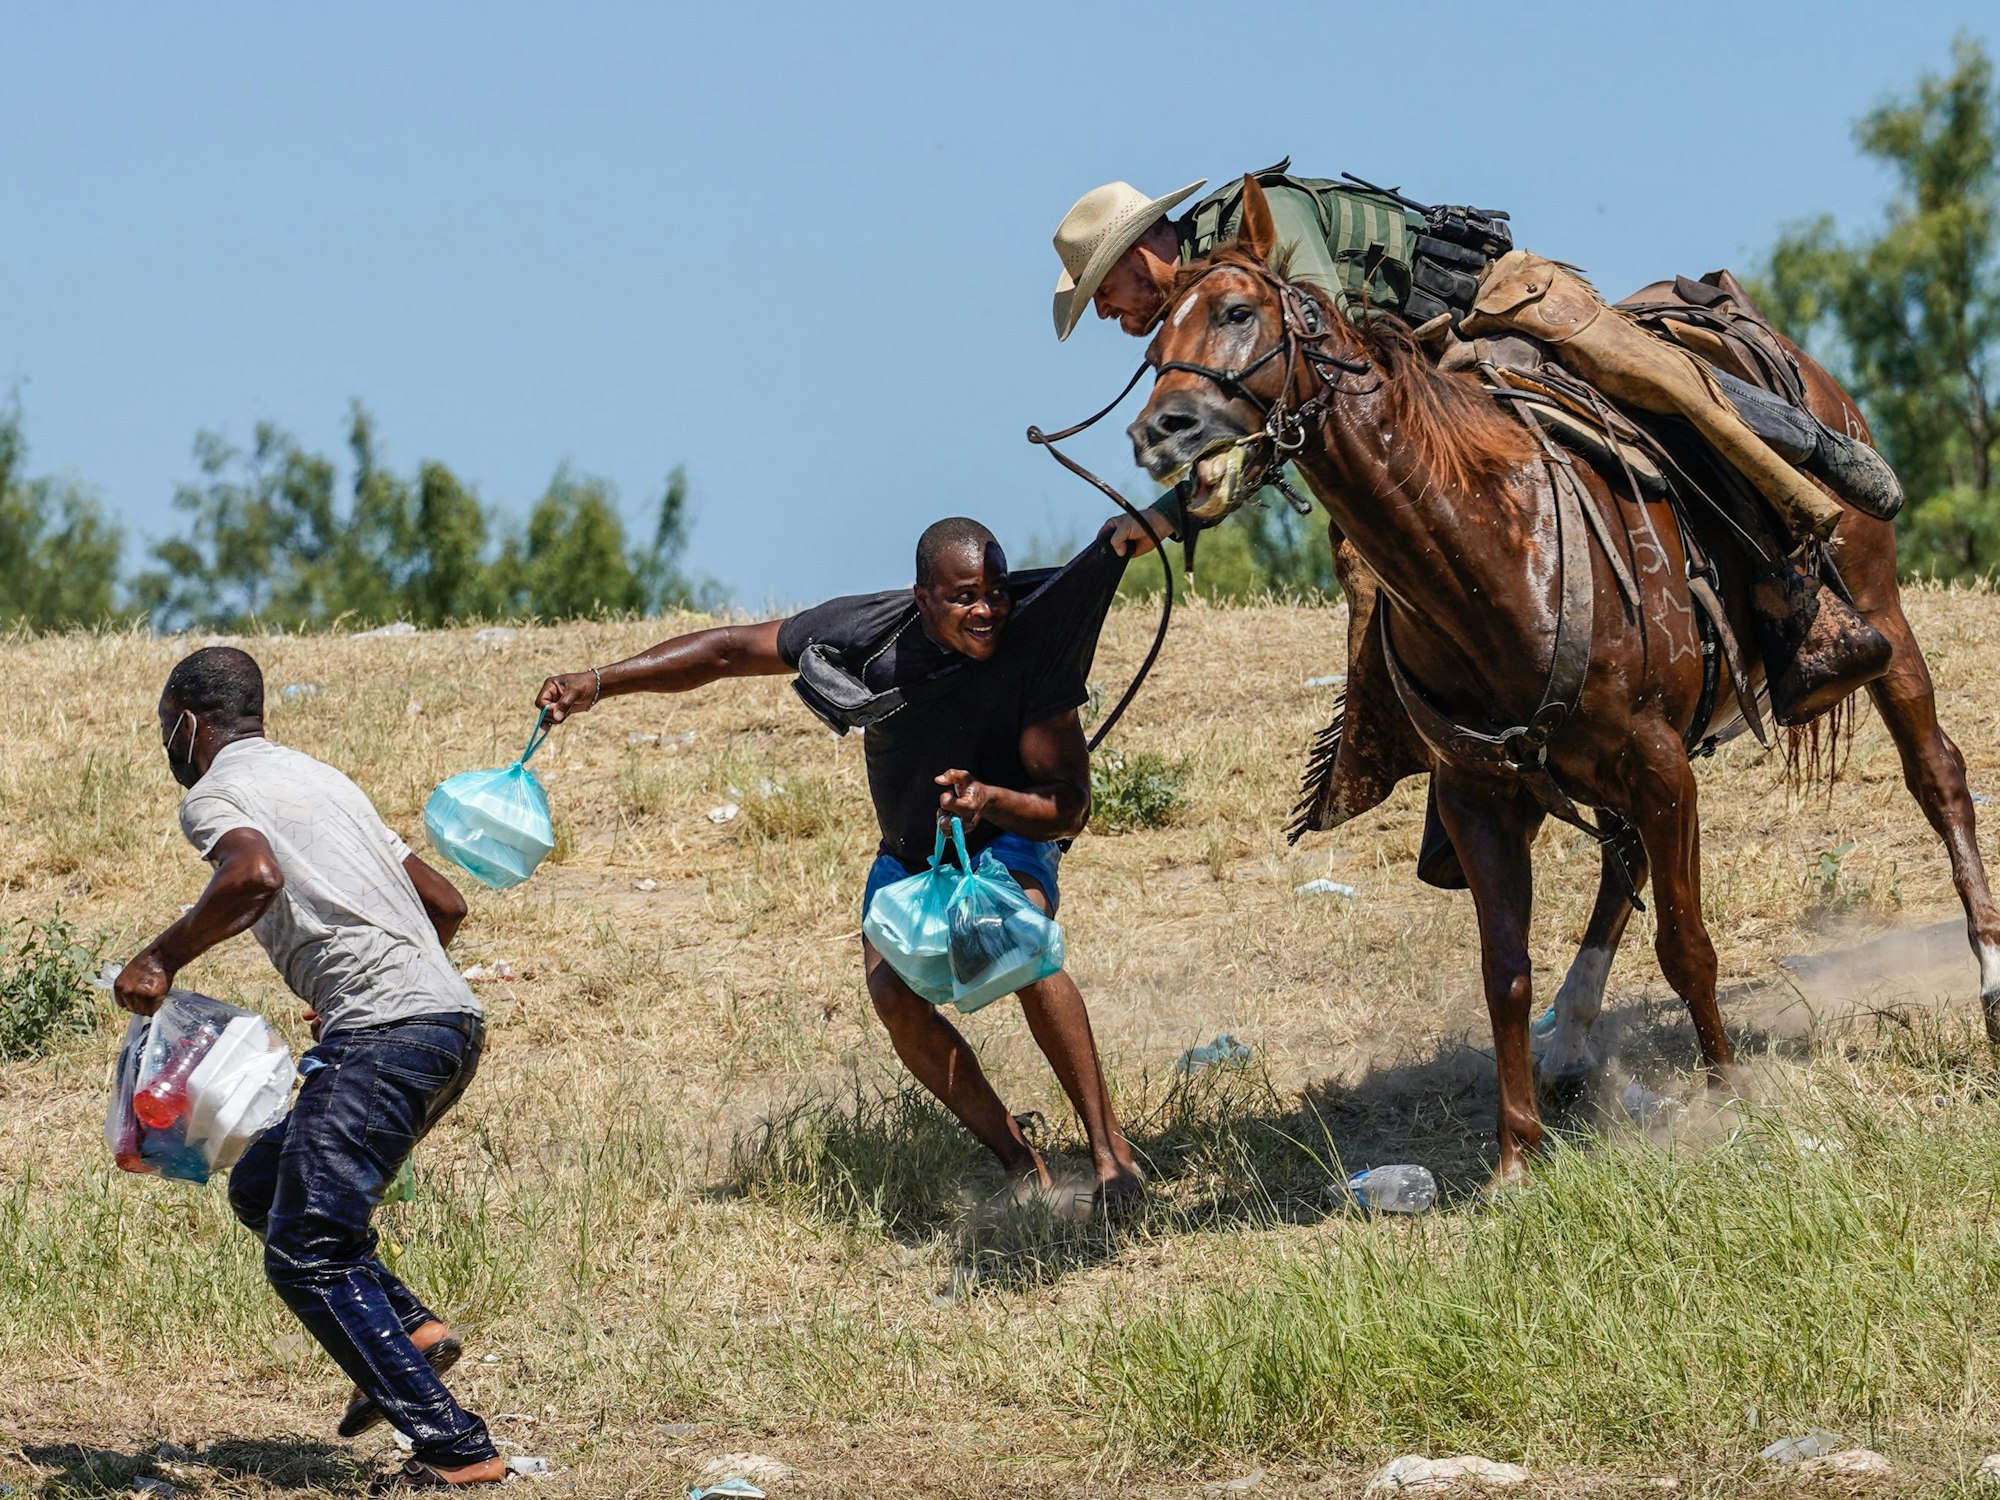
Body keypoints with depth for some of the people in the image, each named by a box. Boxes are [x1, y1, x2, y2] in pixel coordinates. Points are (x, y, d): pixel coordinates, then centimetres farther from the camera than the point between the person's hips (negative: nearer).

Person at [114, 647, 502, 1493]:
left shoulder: (212, 794, 1)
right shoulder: (320, 779, 27)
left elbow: (255, 876, -23)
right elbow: (445, 903, 30)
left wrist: (161, 960, -11)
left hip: (383, 1034, -9)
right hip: (451, 1019, 9)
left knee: (305, 1255, -8)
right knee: (262, 1186, 21)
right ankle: (409, 1327, 5)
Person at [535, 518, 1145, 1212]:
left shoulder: (1031, 648, -29)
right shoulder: (870, 632, -24)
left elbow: (1070, 807, -28)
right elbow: (729, 650, -14)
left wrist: (990, 799, -49)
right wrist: (600, 681, -20)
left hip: (1008, 838, -3)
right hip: (909, 853, 3)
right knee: (892, 990, -24)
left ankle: (1111, 1151, -28)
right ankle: (1019, 1163, -13)